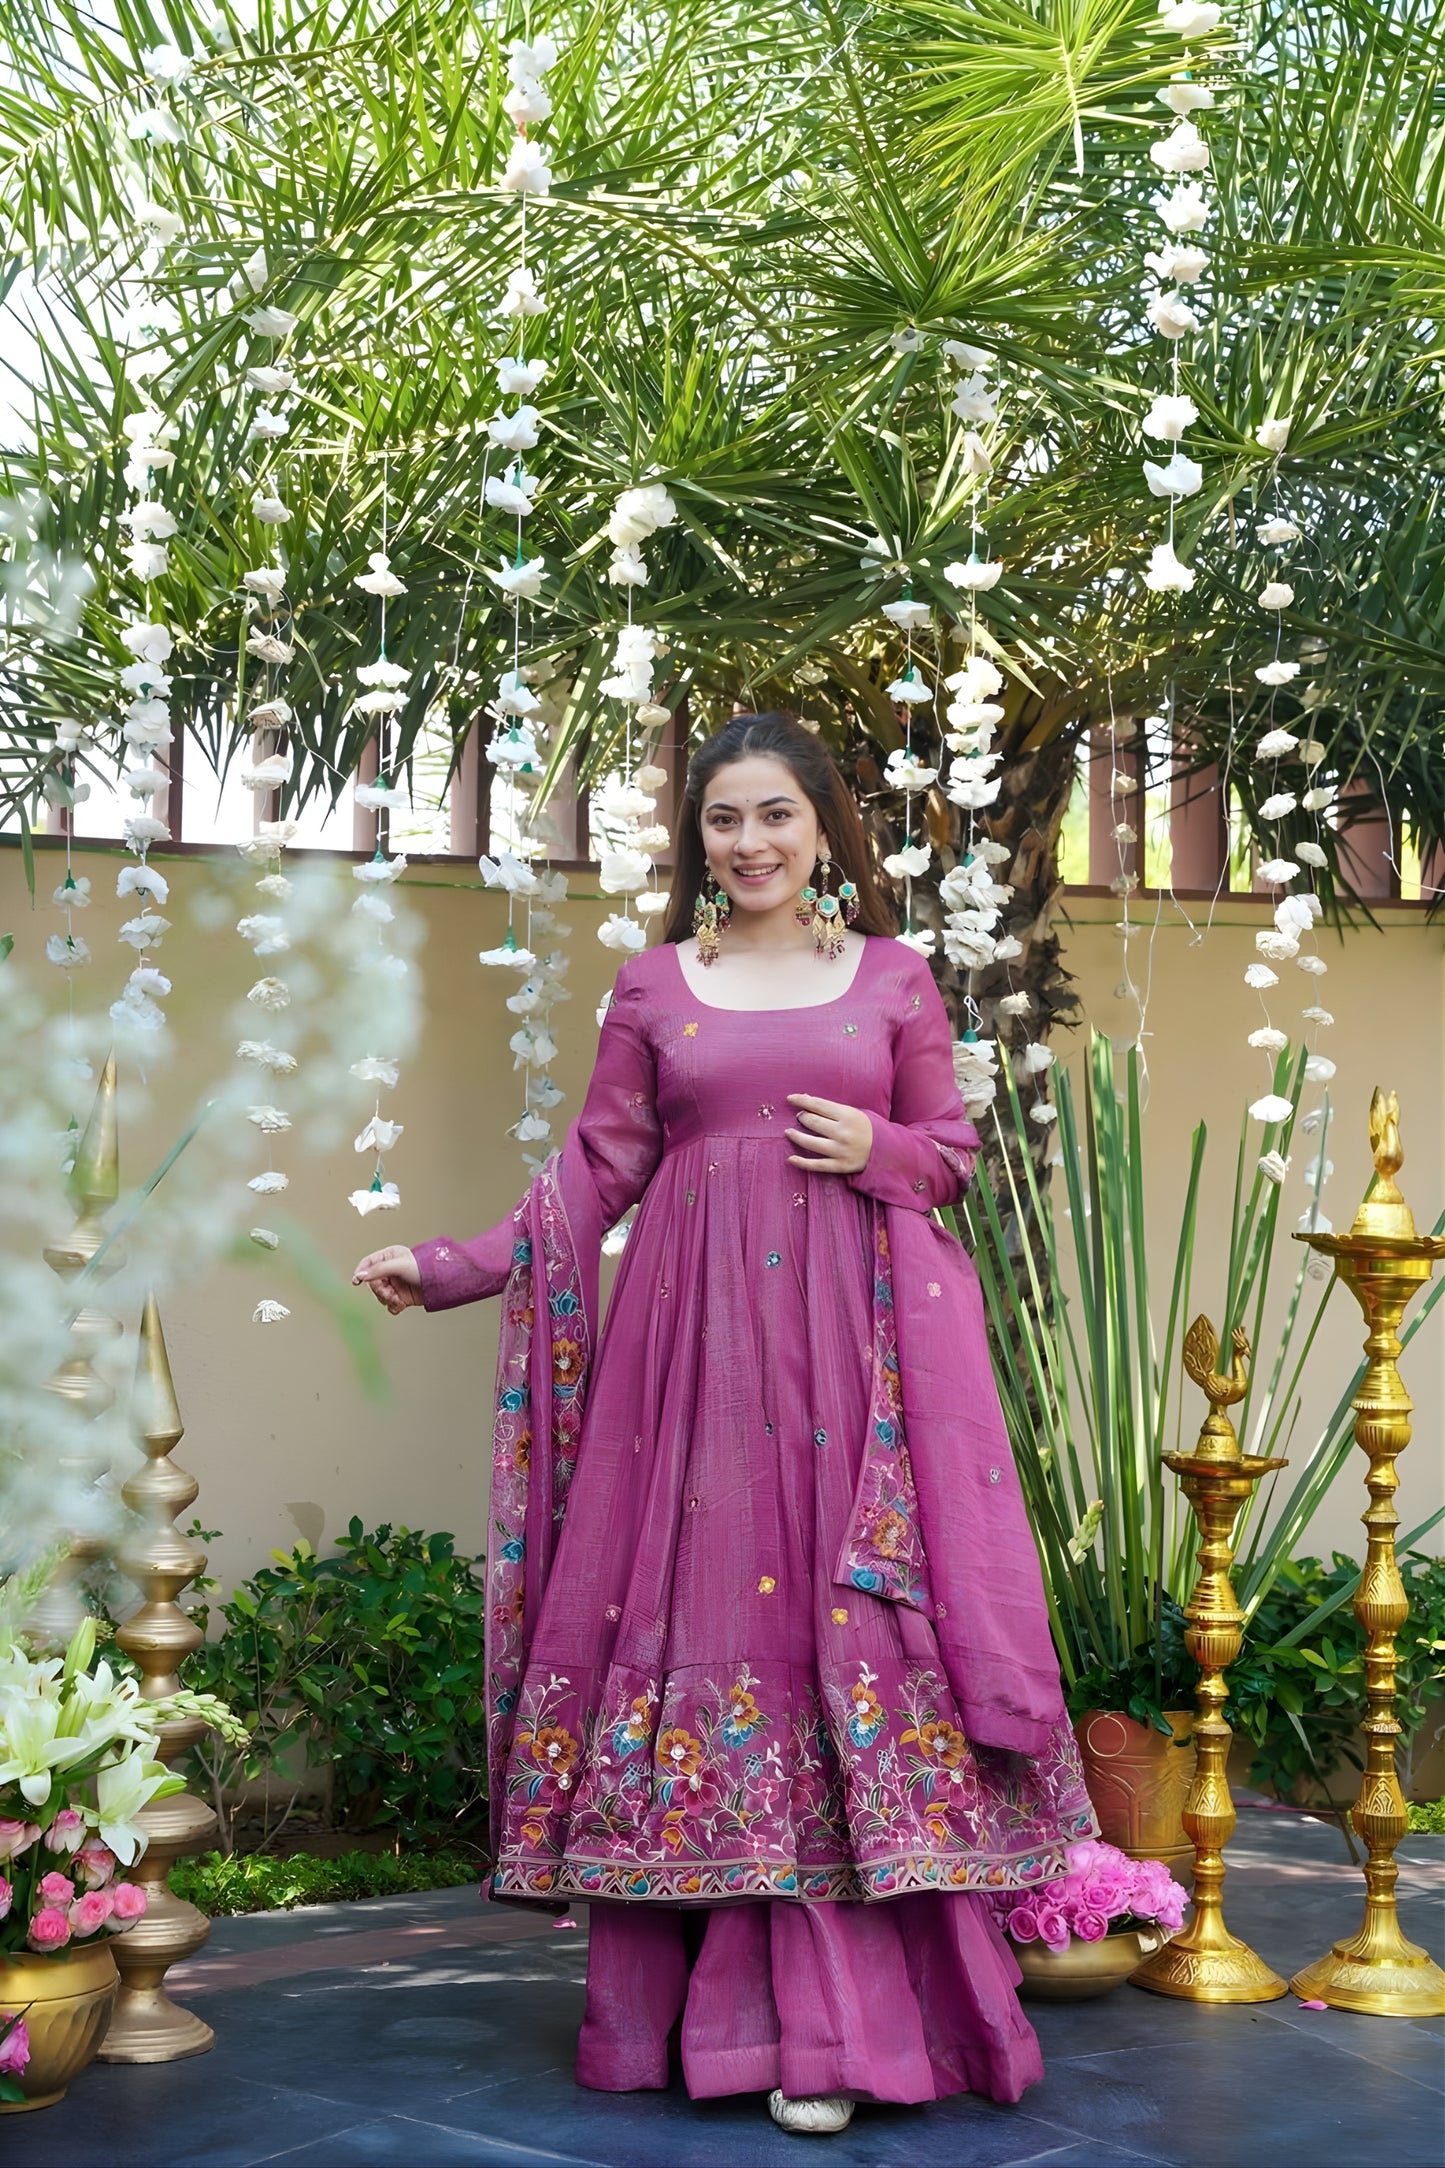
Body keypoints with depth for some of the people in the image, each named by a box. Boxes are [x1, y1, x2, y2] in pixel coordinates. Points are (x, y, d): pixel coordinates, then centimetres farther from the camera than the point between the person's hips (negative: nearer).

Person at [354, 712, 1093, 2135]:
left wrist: (879, 1150, -8)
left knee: (846, 1626, -5)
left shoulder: (893, 979, 10)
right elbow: (597, 1171, 8)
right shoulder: (652, 987, 11)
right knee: (697, 1608, -1)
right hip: (694, 1329, 1)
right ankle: (699, 1996, 8)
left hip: (853, 1335, -1)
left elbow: (955, 1147, 13)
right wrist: (451, 1267, -1)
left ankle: (834, 2021, 1)